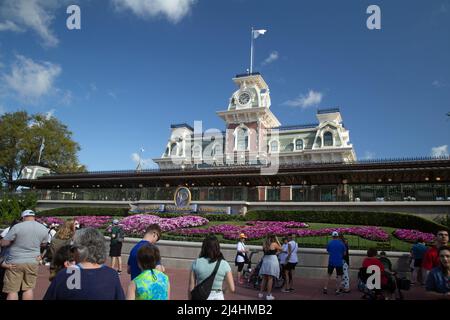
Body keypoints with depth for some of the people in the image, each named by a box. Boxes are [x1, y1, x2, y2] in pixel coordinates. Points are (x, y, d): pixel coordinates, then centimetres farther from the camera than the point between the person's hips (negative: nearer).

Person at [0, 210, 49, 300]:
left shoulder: (17, 227, -11)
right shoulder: (44, 229, 1)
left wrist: (14, 241, 11)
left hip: (15, 262, -3)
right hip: (33, 262, 3)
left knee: (12, 291, 4)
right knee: (29, 289, 11)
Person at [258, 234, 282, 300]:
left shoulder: (264, 244, 5)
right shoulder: (274, 244, -8)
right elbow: (280, 248, 8)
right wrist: (277, 241, 11)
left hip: (265, 260, 5)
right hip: (272, 260, -5)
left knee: (264, 278, 14)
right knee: (270, 278, 0)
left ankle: (260, 293, 19)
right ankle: (268, 295, 2)